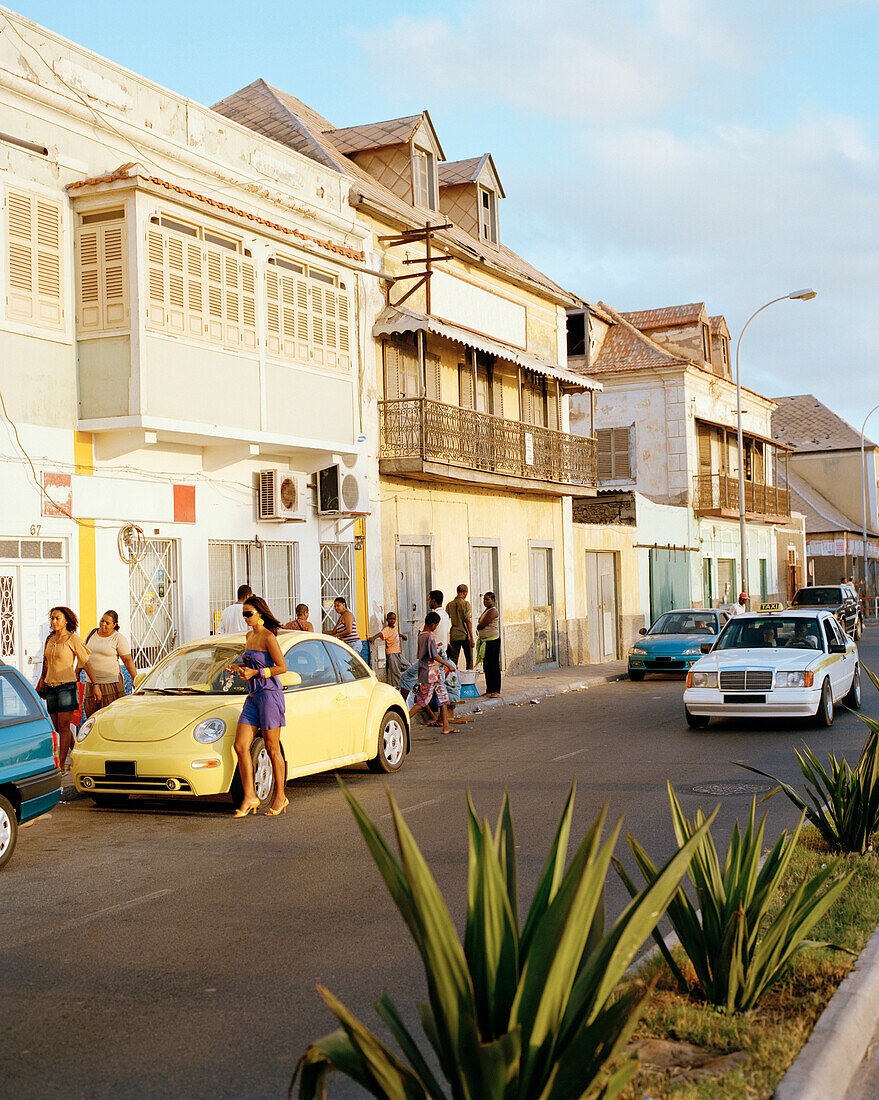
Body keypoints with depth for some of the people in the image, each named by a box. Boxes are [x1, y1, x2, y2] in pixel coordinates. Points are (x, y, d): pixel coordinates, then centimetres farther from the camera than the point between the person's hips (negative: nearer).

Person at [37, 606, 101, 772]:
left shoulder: (73, 639, -6)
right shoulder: (50, 639, 11)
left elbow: (86, 663, -6)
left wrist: (95, 685, -11)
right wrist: (40, 684, 20)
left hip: (67, 686, -6)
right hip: (51, 688, 6)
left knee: (63, 727, -8)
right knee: (57, 727, 9)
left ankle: (61, 765, -7)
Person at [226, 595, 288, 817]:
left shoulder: (268, 637, -11)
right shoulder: (250, 636, 14)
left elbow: (282, 667, -14)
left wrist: (255, 672, -19)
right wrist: (236, 667, 9)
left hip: (269, 694, -8)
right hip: (253, 696, 8)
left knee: (272, 749, 0)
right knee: (240, 746, -1)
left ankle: (280, 796, 11)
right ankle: (249, 797, 3)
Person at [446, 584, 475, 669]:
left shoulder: (449, 605, 6)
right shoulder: (465, 604, -7)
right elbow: (468, 621, -12)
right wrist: (471, 637, -10)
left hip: (454, 636, 4)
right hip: (465, 635, -4)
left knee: (453, 661, 5)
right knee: (469, 660, 5)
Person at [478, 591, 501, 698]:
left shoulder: (493, 611, -13)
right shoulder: (486, 610, 17)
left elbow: (481, 625, -16)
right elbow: (479, 626, 21)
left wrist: (478, 626, 3)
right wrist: (479, 626, 1)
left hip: (493, 641, -10)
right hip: (485, 641, 10)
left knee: (494, 666, -7)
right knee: (486, 666, 10)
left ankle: (496, 691, -6)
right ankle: (489, 690, 16)